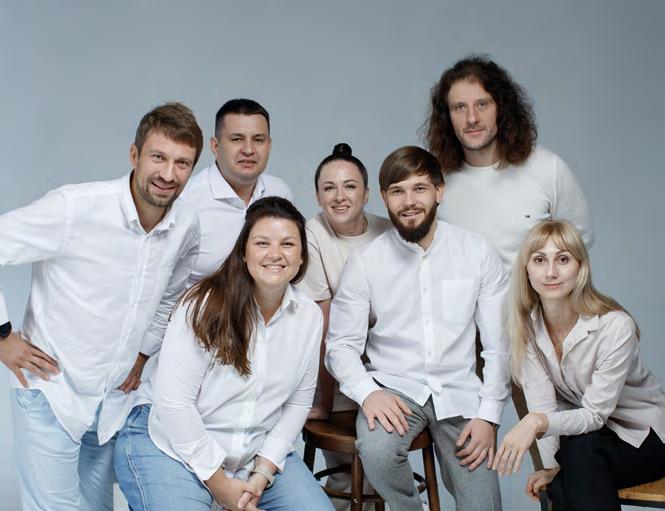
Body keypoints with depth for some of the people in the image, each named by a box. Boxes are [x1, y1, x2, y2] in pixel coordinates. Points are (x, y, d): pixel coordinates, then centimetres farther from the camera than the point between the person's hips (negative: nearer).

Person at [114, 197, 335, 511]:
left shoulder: (310, 316, -2)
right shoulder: (205, 305, -16)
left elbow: (298, 401, 4)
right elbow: (173, 401, -18)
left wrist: (263, 472, -7)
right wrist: (218, 482, -16)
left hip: (256, 451, 5)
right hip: (170, 444, -5)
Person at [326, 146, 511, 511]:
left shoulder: (478, 252, 0)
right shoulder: (364, 262, -3)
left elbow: (498, 343, 1)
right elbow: (341, 344, -2)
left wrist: (488, 414, -7)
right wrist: (368, 392, -21)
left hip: (459, 390, 1)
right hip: (393, 386, 0)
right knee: (376, 449, -31)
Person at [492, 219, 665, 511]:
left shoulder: (615, 326, -26)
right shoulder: (526, 325, -11)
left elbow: (595, 414, -26)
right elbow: (541, 400, -14)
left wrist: (538, 422, -44)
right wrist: (551, 464, -27)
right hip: (582, 429, 3)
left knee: (579, 449, -32)